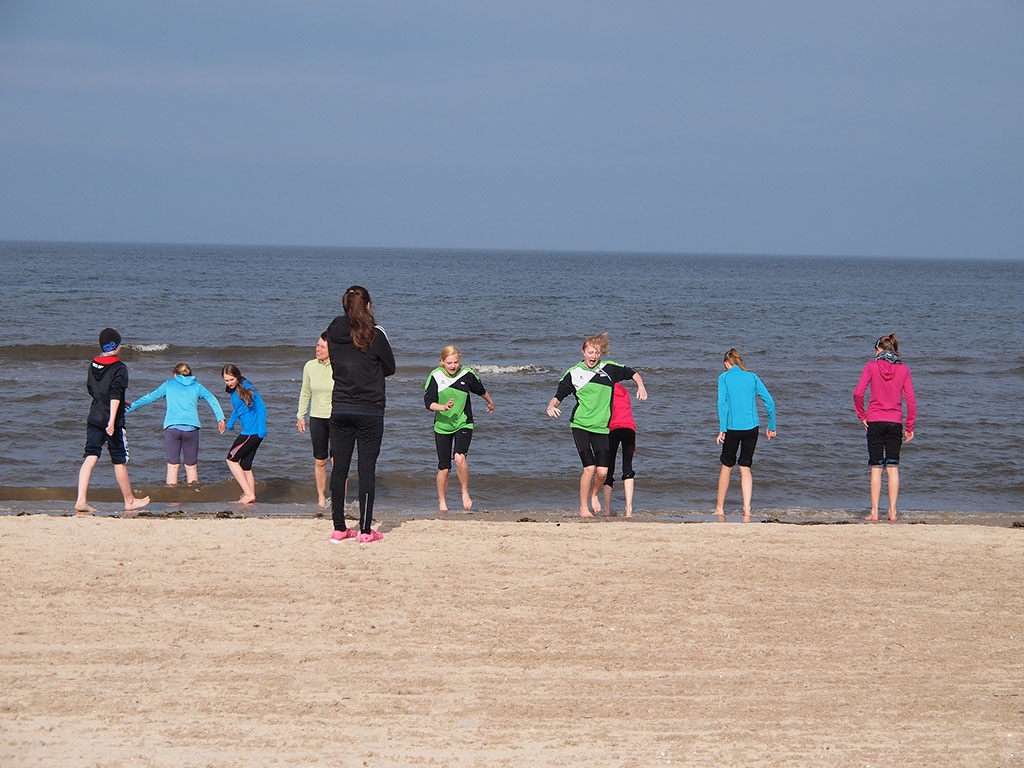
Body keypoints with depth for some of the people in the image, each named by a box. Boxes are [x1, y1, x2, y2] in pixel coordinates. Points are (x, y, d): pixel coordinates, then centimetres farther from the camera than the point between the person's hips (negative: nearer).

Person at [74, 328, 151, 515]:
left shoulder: (93, 366, 10)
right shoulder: (119, 368, -11)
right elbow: (116, 394, -21)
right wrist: (112, 421, -26)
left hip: (94, 419, 5)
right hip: (112, 421, -5)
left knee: (90, 458, 0)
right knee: (119, 461, 6)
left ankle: (81, 500, -14)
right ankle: (129, 502, 19)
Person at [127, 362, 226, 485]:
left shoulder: (169, 384, 18)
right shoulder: (196, 386, 19)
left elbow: (149, 397, 17)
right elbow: (211, 399, 5)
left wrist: (129, 408, 23)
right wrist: (220, 418, -2)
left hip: (172, 427, -1)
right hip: (191, 427, 1)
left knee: (172, 466, 2)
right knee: (191, 466, 8)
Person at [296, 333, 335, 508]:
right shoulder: (310, 367, 2)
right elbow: (305, 393, 13)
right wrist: (300, 416, 13)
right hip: (317, 418, 4)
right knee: (319, 461, 7)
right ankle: (321, 499, 18)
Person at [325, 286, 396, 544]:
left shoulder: (333, 334, 2)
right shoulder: (375, 334, -10)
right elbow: (390, 368, 2)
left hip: (339, 410, 4)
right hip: (369, 411, -4)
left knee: (339, 467, 8)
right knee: (367, 469, -1)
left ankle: (339, 528, 10)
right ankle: (365, 530, 0)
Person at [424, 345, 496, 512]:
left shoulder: (467, 374, -5)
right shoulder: (435, 376, -8)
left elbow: (481, 390, 15)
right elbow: (428, 402, -10)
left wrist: (490, 403, 32)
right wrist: (443, 407, -29)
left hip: (463, 424, -1)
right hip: (442, 425, 1)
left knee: (459, 457, -25)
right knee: (444, 468, 3)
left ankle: (465, 492, -4)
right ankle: (442, 502, 21)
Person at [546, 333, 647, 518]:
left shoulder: (609, 368, 5)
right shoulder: (573, 373, 2)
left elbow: (632, 373, 19)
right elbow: (558, 396, 6)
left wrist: (641, 386, 0)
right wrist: (551, 407, -14)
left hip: (602, 426, 2)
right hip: (580, 425, -2)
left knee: (602, 471, -5)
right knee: (589, 467, -14)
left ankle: (594, 494, 28)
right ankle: (583, 507, 2)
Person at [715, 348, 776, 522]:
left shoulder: (724, 377, 1)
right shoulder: (752, 377, 9)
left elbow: (722, 402, -11)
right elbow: (769, 401, 5)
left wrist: (722, 429, -12)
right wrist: (771, 427, 11)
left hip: (733, 428, -2)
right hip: (752, 427, 2)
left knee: (726, 467, 12)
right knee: (745, 468, 7)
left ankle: (719, 508, 18)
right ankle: (747, 509, -4)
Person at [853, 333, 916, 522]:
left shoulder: (871, 366, -2)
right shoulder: (903, 370, 2)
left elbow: (858, 393, -12)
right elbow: (911, 400, -1)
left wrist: (861, 415, 0)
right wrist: (910, 426, 6)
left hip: (874, 421, -1)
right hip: (895, 422, 1)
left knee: (876, 468, 2)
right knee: (893, 467, 6)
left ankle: (874, 512, -1)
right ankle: (892, 511, 3)